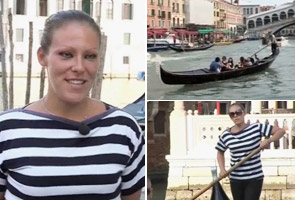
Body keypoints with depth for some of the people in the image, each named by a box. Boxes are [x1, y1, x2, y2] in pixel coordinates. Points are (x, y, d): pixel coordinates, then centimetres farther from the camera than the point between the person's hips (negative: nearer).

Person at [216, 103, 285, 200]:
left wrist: (268, 140, -22)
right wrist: (222, 169, 0)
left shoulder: (257, 128, -7)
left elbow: (281, 131, -5)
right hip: (235, 179, 3)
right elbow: (220, 152, 15)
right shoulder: (225, 136, -1)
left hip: (255, 178, -3)